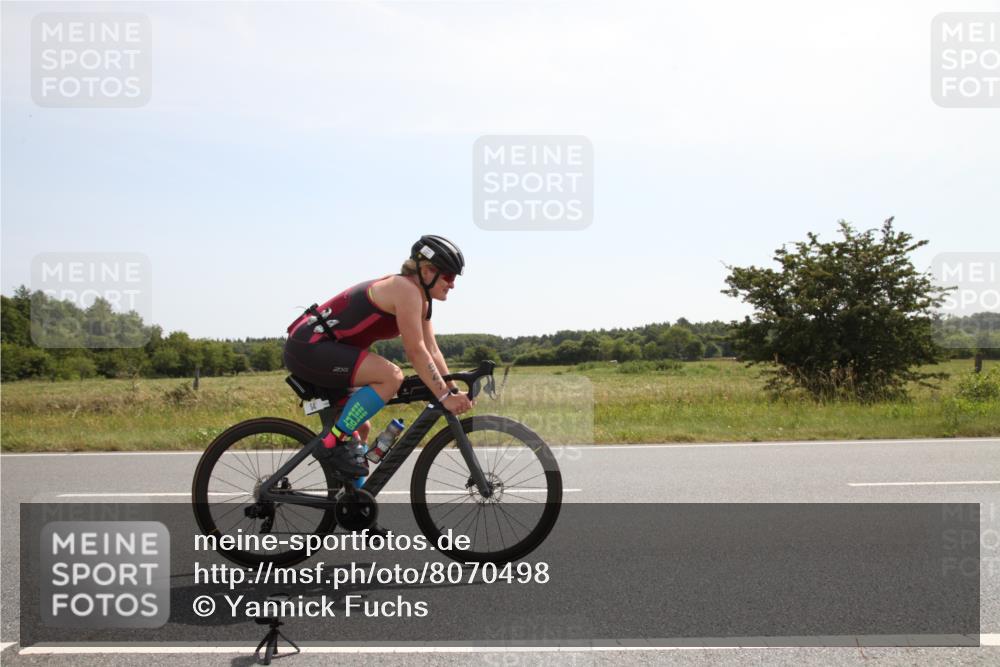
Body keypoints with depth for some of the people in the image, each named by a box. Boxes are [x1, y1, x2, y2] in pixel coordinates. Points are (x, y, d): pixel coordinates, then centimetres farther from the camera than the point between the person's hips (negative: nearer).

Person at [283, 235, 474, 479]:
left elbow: (432, 351, 11)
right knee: (391, 376, -25)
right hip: (308, 348, -11)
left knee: (360, 428, 15)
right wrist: (444, 396, -19)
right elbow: (416, 351, -21)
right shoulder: (406, 289, -18)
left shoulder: (421, 300, 12)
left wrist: (454, 391, 4)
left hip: (314, 348, 11)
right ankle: (336, 441, -17)